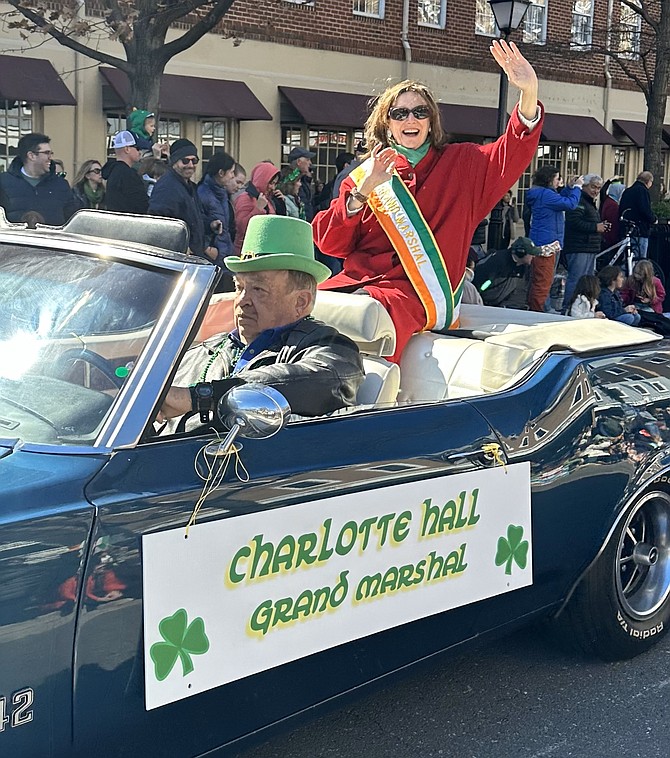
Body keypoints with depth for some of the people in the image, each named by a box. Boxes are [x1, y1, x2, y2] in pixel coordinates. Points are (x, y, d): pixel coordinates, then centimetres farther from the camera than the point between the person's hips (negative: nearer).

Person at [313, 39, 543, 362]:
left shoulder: (460, 164, 15)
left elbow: (511, 155, -3)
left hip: (414, 291, -3)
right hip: (355, 280, 3)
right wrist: (363, 191, -7)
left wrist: (529, 93, -20)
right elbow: (330, 243, 7)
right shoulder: (365, 174, 17)